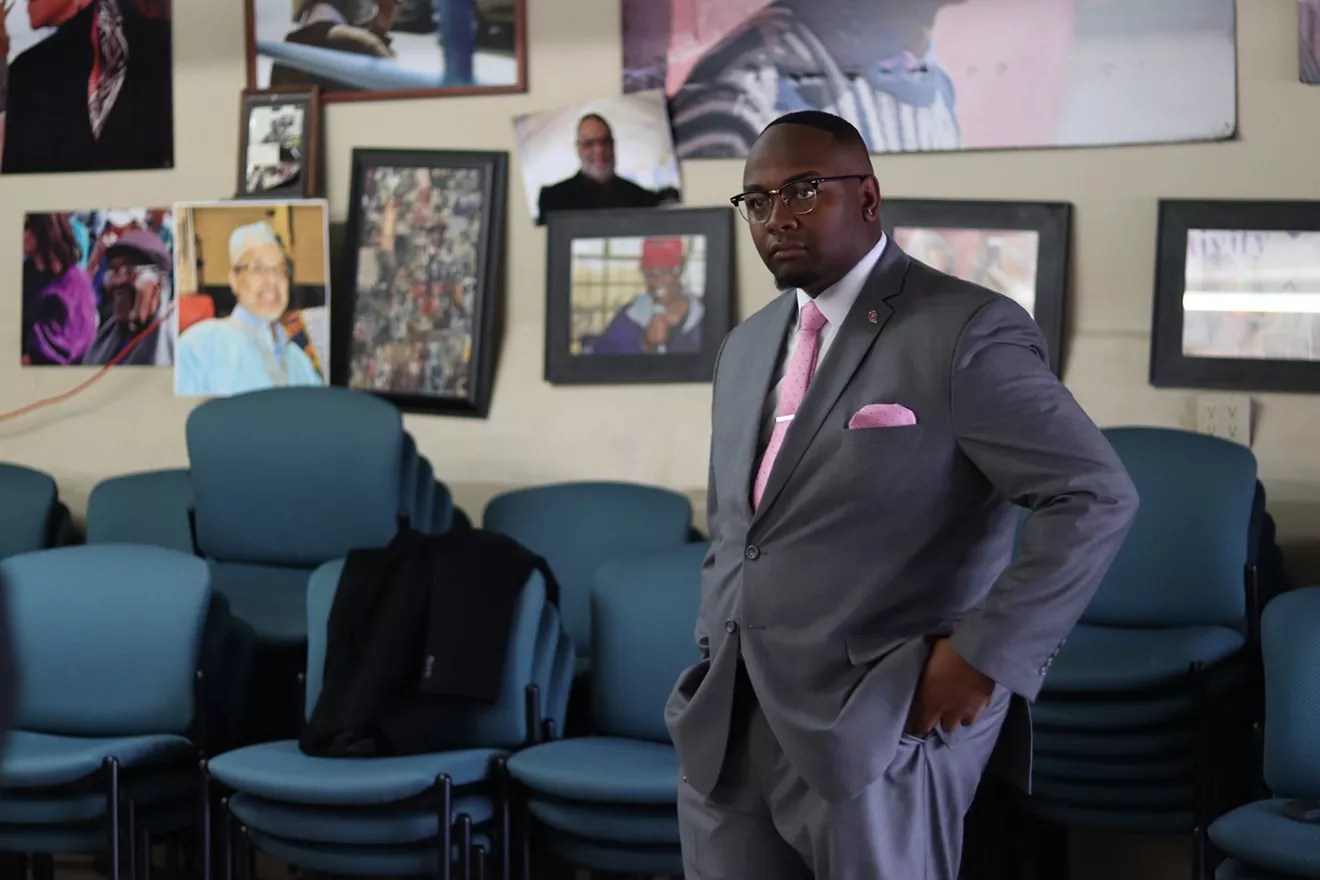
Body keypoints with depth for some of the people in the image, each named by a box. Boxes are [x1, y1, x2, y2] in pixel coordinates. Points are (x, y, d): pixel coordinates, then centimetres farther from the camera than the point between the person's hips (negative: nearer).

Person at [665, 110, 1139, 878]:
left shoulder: (967, 331, -9)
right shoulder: (746, 348, 15)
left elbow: (1097, 498, -14)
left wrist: (987, 652, -17)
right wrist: (714, 660, 13)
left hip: (880, 730, -7)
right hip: (725, 730, 7)